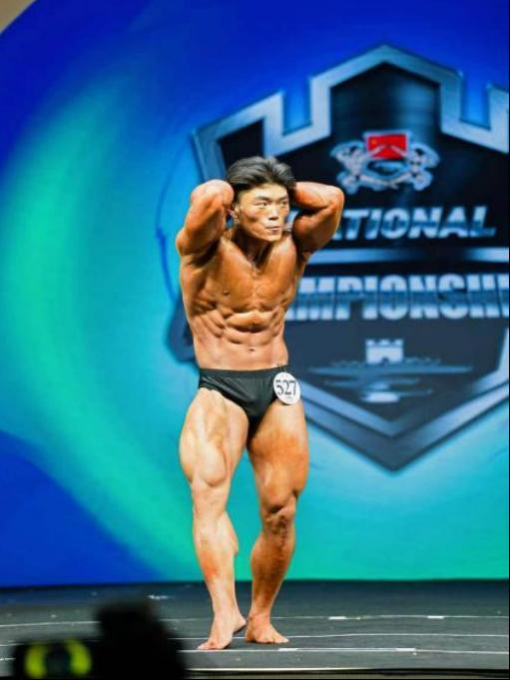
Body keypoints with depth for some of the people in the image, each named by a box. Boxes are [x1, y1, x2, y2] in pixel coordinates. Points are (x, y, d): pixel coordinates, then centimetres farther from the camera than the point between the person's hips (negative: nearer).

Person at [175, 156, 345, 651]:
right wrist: (223, 196, -7)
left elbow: (331, 199, -13)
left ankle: (260, 619, 14)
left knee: (280, 514, -2)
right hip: (219, 392, -4)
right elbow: (209, 196, -29)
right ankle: (224, 614, -36)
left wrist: (284, 190, -1)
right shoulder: (205, 249, -10)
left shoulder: (292, 248, 1)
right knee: (208, 490, -26)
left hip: (278, 391, 4)